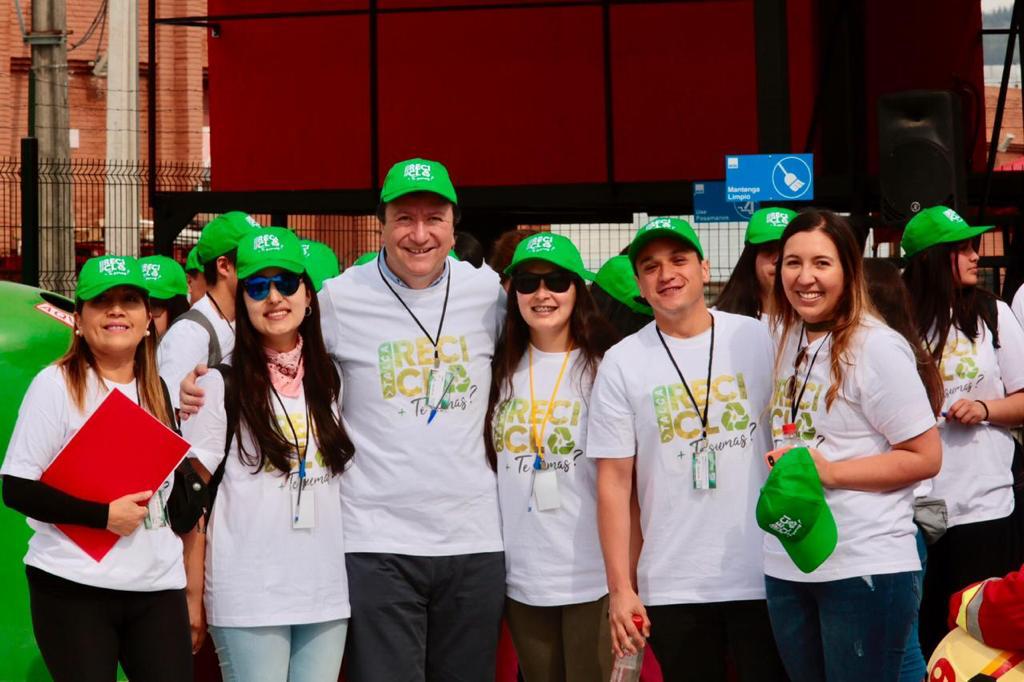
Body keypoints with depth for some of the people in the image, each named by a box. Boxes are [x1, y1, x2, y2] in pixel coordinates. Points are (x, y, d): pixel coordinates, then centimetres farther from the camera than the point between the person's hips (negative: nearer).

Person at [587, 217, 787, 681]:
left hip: (767, 573, 0)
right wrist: (619, 588, -4)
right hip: (672, 588, 0)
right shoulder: (622, 363, 0)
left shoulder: (759, 339, 1)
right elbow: (614, 481, 1)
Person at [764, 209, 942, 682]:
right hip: (786, 565, 7)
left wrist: (830, 471, -20)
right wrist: (783, 463, 7)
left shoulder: (877, 347, -13)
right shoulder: (788, 340, 9)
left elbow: (926, 458, -13)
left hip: (865, 568, -7)